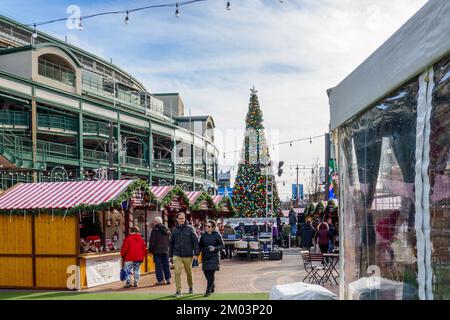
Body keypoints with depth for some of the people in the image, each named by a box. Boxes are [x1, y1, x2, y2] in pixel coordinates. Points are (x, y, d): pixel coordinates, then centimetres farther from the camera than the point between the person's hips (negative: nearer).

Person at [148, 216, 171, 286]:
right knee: (166, 264, 11)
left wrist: (150, 250, -4)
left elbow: (152, 242, -12)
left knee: (158, 265, -1)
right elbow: (169, 240, 19)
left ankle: (160, 280, -1)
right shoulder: (167, 230, 12)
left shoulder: (155, 230, -11)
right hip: (165, 250, 6)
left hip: (157, 251, -6)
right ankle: (168, 279, 11)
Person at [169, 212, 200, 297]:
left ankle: (191, 287, 34)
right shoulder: (175, 229, 5)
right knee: (177, 272, -8)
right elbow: (171, 243, 11)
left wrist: (196, 253, -10)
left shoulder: (190, 228, -3)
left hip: (188, 255, -1)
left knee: (189, 272, 13)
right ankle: (178, 291, 0)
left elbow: (195, 241, -4)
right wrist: (170, 255, 10)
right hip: (177, 255, 1)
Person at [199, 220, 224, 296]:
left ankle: (208, 290, 0)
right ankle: (212, 285, 36)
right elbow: (200, 245, 9)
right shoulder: (203, 235, 4)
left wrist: (214, 248, -20)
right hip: (205, 257, 4)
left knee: (210, 274, -9)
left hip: (214, 257, -4)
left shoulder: (217, 235, -7)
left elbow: (222, 245, -3)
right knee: (206, 273, 9)